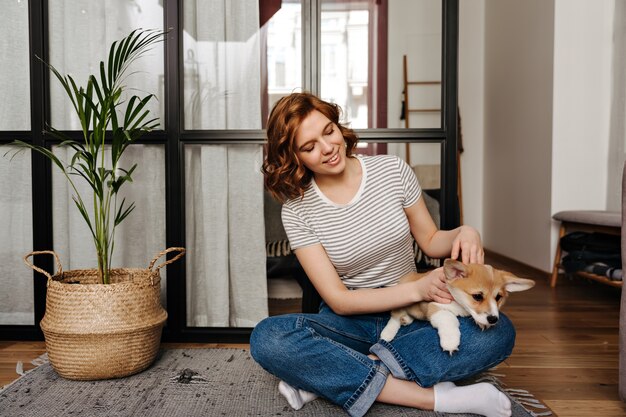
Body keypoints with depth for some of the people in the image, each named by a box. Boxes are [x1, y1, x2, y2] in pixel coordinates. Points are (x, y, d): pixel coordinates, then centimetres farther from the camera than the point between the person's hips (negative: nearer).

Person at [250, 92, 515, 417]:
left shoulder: (393, 169, -4)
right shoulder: (297, 210, -9)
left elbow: (430, 241, 7)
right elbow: (338, 300, -12)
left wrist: (464, 232, -16)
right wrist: (417, 289, -23)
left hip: (412, 318, 2)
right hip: (350, 322, -1)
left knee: (498, 331, -26)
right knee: (266, 338, -30)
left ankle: (326, 378, -24)